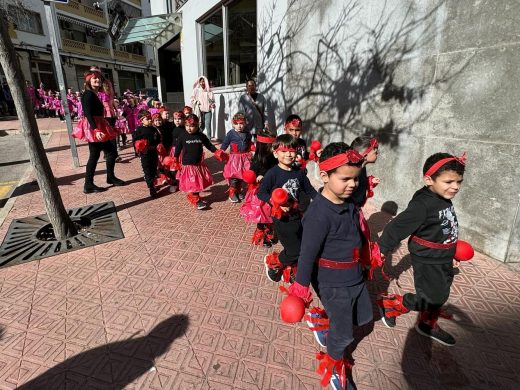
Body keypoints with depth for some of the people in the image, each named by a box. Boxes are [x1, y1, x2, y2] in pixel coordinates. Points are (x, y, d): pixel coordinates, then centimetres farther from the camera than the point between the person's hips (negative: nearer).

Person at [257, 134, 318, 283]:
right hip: (282, 218, -6)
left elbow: (309, 190, 8)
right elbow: (261, 193, -14)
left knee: (302, 247, 16)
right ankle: (272, 261, 26)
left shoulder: (299, 173, 1)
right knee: (295, 251, -2)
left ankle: (288, 272, 42)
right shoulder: (273, 173, -16)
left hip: (296, 216, 6)